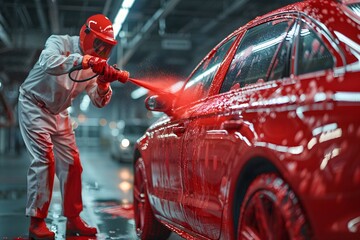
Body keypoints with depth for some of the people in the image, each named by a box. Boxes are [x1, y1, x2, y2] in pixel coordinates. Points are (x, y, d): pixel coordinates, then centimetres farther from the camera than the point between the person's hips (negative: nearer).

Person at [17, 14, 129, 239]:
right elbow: (48, 64, -43)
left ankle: (73, 219, 13)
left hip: (59, 114, 7)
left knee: (71, 163, 2)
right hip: (34, 106, -6)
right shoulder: (59, 43, -18)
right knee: (44, 159, -17)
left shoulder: (93, 63, -2)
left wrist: (103, 82, -24)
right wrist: (83, 60, -47)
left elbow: (99, 101, -5)